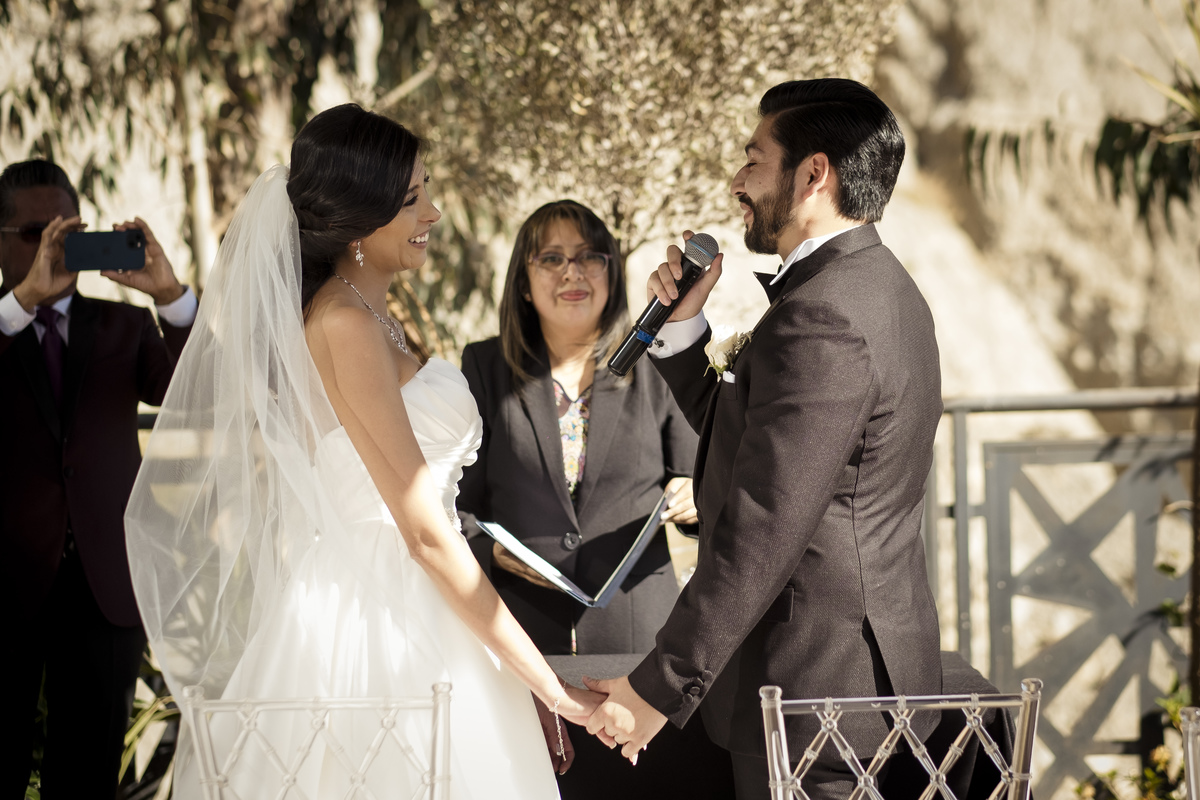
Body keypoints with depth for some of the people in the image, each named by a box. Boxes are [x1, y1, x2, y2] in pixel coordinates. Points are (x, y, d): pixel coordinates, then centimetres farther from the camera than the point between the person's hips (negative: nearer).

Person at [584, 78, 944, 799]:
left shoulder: (820, 320, -22)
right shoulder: (877, 287, 13)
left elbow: (760, 538, -25)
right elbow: (736, 433, 19)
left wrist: (660, 687, -20)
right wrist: (685, 322, 6)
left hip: (812, 687, -10)